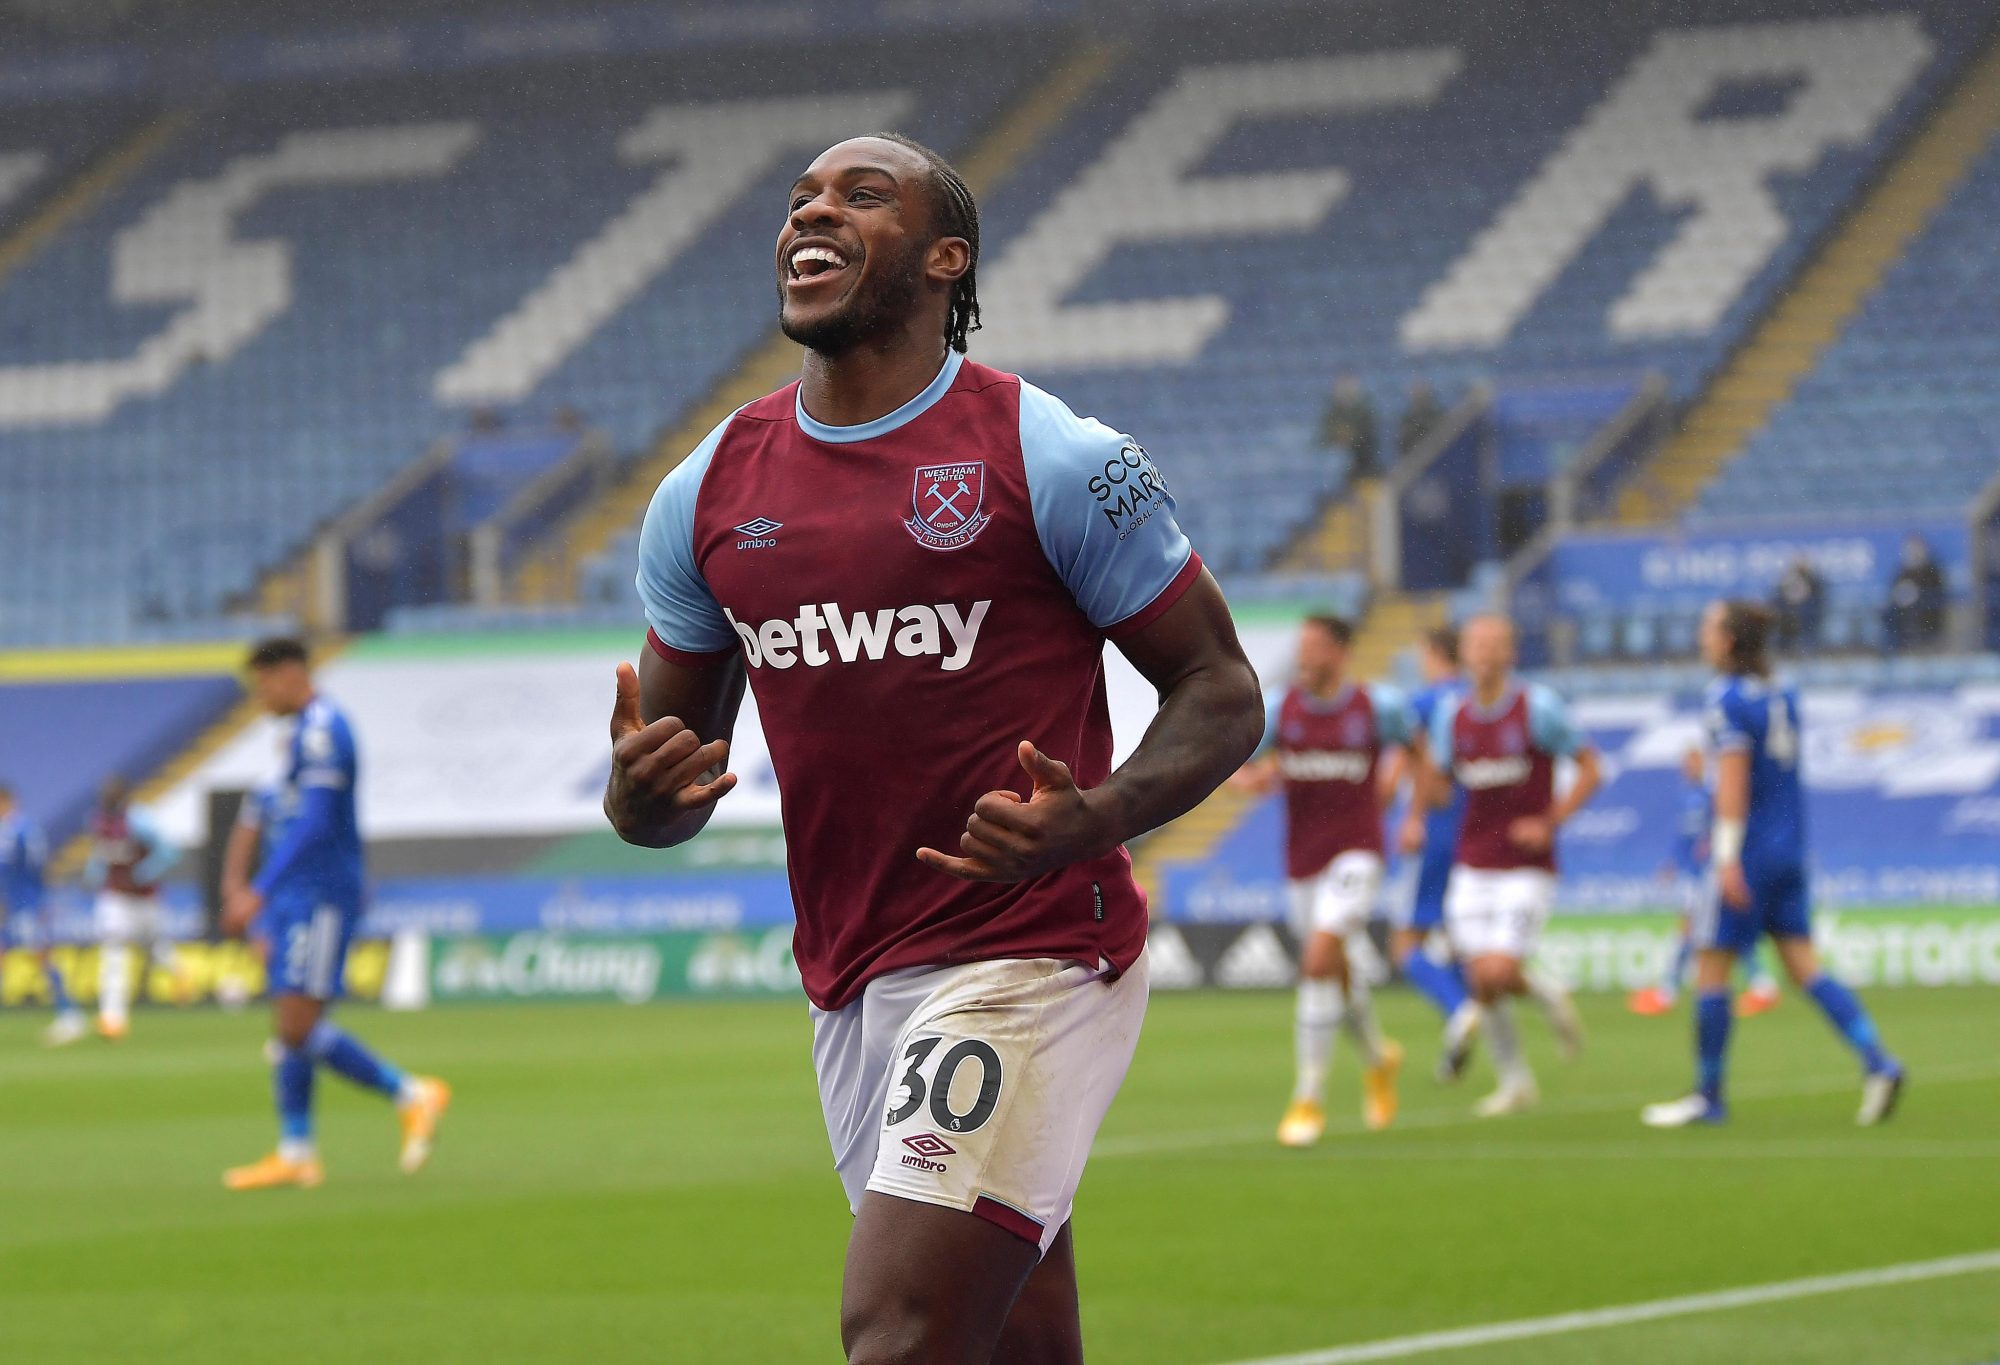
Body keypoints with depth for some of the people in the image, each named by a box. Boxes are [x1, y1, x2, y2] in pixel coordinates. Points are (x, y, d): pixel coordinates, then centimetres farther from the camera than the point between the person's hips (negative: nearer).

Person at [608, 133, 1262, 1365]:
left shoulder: (1055, 460, -5)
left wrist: (1092, 821, -21)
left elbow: (1221, 689, -2)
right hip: (850, 984, 6)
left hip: (1032, 964, -6)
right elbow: (668, 771, 17)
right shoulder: (709, 491, 10)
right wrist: (642, 792, -9)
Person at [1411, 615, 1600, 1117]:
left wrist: (1550, 821, -11)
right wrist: (1430, 768, -12)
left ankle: (1546, 992, 19)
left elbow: (1589, 768, -3)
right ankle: (1515, 1081, 17)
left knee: (1500, 975, -16)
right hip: (1473, 868, 4)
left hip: (1527, 866, -4)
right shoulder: (1452, 715, 5)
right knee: (1481, 985, 0)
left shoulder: (1539, 708, -8)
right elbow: (1435, 793, 11)